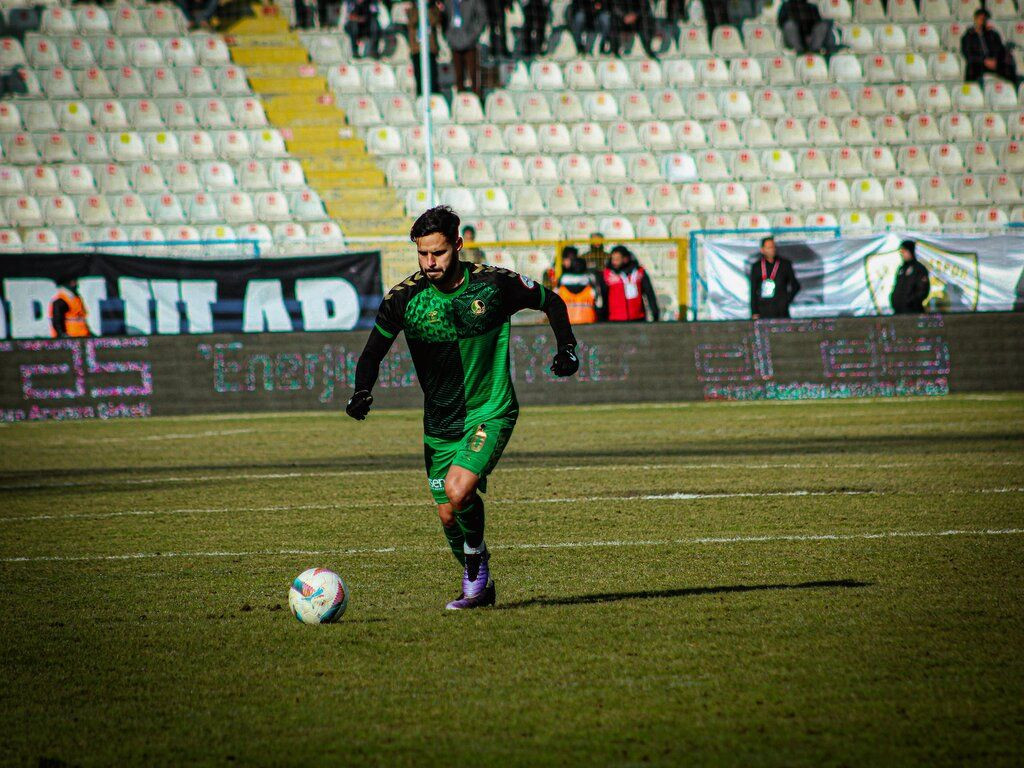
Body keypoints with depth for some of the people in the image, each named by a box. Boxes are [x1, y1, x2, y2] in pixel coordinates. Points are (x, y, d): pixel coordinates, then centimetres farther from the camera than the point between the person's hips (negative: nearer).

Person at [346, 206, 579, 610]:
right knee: (447, 516, 7)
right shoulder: (404, 297, -8)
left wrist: (567, 349, -5)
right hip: (440, 421, 3)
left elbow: (551, 301, 7)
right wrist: (362, 393, -16)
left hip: (491, 411, -3)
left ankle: (477, 557, 3)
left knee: (458, 491, -25)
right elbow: (372, 354, 3)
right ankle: (478, 585, 32)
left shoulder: (493, 283, -12)